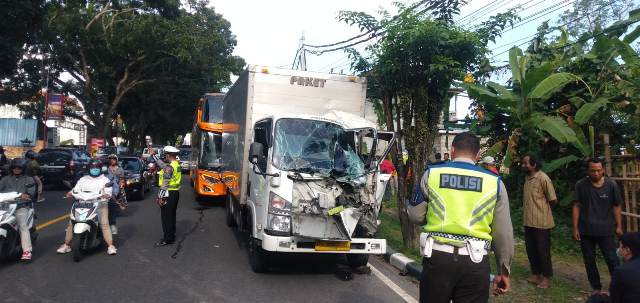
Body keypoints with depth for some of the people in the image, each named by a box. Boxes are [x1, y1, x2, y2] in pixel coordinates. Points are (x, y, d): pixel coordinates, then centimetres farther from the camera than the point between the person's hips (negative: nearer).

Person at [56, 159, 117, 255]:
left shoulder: (105, 180, 14)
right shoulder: (83, 179, 23)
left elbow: (108, 191, 1)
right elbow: (76, 189, 12)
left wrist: (107, 195, -22)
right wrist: (71, 193, -10)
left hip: (100, 205, -3)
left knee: (104, 224, -21)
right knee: (71, 222, -8)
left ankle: (110, 246, -21)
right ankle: (66, 245, 5)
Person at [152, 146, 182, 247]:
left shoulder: (169, 167, -19)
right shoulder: (177, 164, 8)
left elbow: (165, 184, -21)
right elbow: (162, 164, 22)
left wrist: (160, 197, -18)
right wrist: (154, 155, 28)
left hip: (169, 194, -9)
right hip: (175, 192, 9)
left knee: (166, 217, -1)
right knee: (171, 216, 17)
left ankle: (167, 239, 4)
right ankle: (171, 236, 26)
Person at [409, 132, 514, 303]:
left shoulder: (431, 174, 0)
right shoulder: (494, 182, 1)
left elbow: (415, 216, 4)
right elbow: (504, 233, 5)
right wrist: (504, 270, 16)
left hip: (437, 257, 0)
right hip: (475, 262, 0)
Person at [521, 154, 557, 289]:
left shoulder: (543, 178, -15)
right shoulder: (527, 178, 8)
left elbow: (553, 200, -12)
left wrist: (543, 209, 2)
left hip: (541, 222, -7)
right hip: (528, 221, 7)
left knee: (543, 250, 3)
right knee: (531, 249, 14)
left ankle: (546, 278, 15)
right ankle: (536, 275, 26)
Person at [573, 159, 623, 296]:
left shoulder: (611, 185, -6)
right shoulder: (581, 185, -7)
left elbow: (616, 206, 3)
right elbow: (576, 206, -3)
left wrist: (619, 226, 2)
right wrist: (575, 228, -4)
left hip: (606, 230, -1)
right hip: (586, 231, 1)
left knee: (612, 259, 2)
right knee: (589, 261, 11)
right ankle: (596, 288, 26)